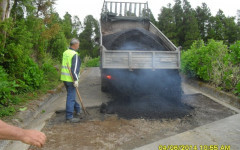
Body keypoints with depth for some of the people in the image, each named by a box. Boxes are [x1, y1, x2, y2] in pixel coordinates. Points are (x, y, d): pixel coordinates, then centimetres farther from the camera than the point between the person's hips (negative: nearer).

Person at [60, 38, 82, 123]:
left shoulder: (65, 53, 11)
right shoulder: (75, 55, -15)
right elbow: (74, 69, -21)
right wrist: (76, 80, -19)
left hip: (64, 78, 9)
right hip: (70, 79, -9)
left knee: (71, 95, 20)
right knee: (71, 97, -3)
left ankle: (78, 110, 36)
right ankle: (69, 117, 3)